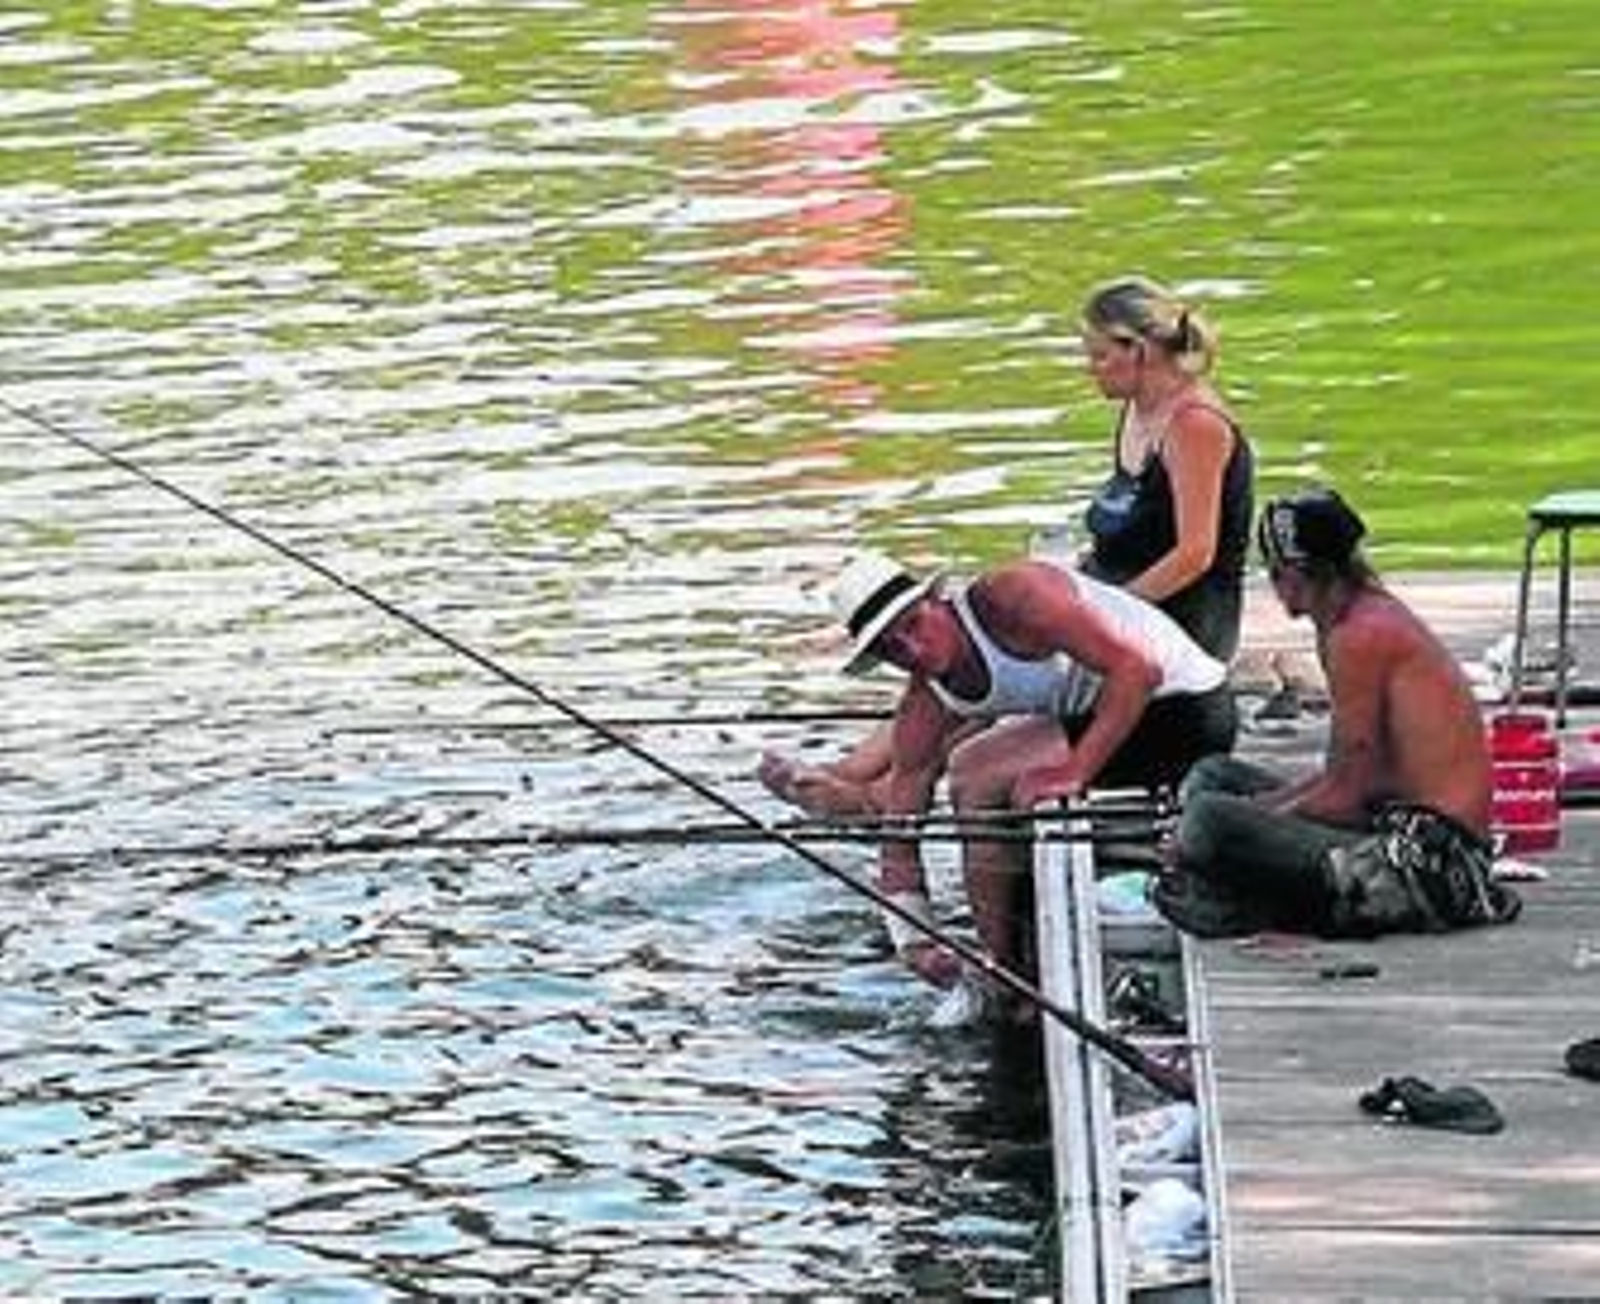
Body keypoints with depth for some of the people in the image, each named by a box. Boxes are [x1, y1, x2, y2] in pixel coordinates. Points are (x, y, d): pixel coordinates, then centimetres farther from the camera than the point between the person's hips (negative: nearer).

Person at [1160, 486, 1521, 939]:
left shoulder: (1358, 636, -15)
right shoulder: (1377, 617, 17)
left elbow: (1344, 794, -15)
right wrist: (1266, 804, 9)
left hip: (1427, 857, -11)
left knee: (1208, 820, -26)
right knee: (1214, 776, 20)